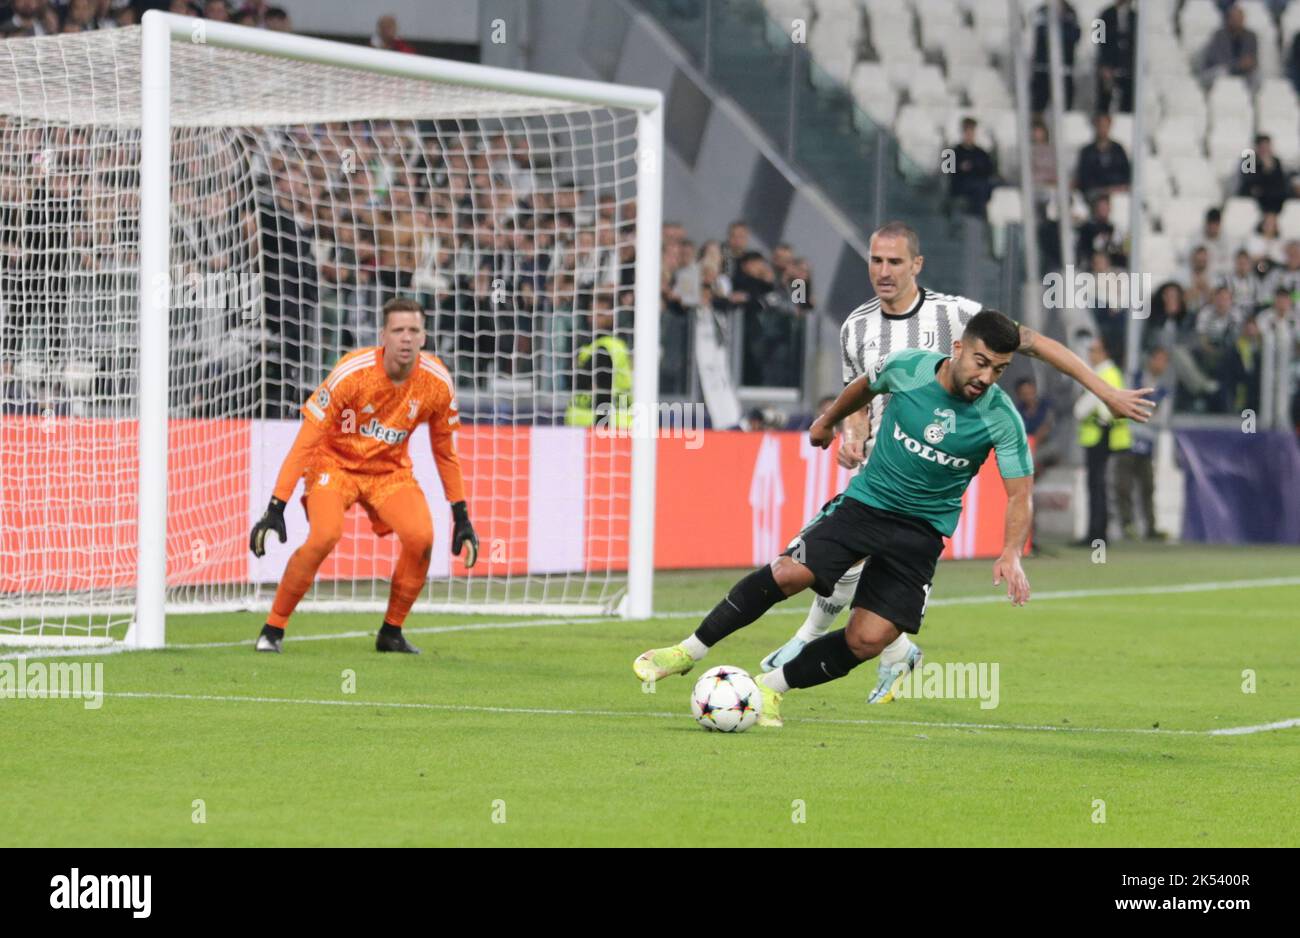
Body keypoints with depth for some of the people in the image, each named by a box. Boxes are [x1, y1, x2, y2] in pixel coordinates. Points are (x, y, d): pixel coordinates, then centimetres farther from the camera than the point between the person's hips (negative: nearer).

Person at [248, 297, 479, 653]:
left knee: (421, 537, -20)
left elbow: (445, 451, 3)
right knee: (325, 536, -29)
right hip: (335, 463, -4)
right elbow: (306, 441, -22)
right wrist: (275, 509, -25)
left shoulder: (438, 382, -14)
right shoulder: (352, 373, -25)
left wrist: (461, 517, 6)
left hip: (391, 470, 4)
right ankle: (273, 629, -13)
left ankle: (391, 632, 2)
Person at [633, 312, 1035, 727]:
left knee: (867, 641, -13)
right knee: (788, 573, -21)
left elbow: (1020, 493, -12)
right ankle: (688, 651, -6)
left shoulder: (1001, 419, -15)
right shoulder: (906, 366, -11)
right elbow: (865, 386, 12)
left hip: (921, 532, 0)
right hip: (864, 501, 0)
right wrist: (828, 420, 29)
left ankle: (772, 687, 10)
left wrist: (1011, 553, -29)